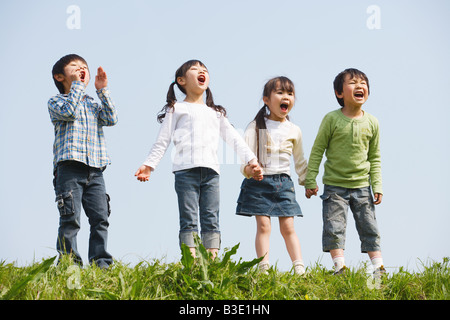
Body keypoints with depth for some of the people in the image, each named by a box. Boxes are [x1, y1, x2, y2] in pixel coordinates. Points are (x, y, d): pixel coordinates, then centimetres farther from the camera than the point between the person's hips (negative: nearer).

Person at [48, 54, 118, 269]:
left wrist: (102, 91, 6)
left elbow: (111, 119, 7)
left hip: (95, 171, 5)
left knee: (100, 219, -2)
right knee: (70, 219, -11)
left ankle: (100, 263, 0)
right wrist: (78, 85, -5)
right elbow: (69, 111, -12)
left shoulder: (92, 104, 25)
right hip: (69, 167, -5)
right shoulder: (56, 102, 10)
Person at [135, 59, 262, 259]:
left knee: (211, 219, -3)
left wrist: (250, 159, 10)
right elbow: (162, 141, 12)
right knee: (189, 219, -9)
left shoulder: (216, 113, 27)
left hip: (211, 170, 4)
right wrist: (148, 164, 1)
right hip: (185, 169, -3)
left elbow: (233, 138, 22)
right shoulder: (176, 109, 16)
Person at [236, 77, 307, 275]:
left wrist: (307, 181, 22)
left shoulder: (294, 131, 10)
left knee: (288, 227, -2)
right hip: (259, 181, -2)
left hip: (284, 182, 2)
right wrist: (248, 168, -30)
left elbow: (300, 160, 22)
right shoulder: (256, 127, 0)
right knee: (263, 225, -7)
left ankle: (300, 269, -5)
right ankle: (264, 269, -8)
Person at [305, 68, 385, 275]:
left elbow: (375, 157, 9)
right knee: (334, 228, -5)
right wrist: (310, 181, -5)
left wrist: (377, 186, 4)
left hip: (362, 186, 2)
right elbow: (317, 151, -2)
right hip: (334, 185, -2)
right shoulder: (332, 119, -7)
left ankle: (379, 268, 11)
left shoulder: (372, 123, 1)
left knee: (370, 228, 5)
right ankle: (340, 267, 2)